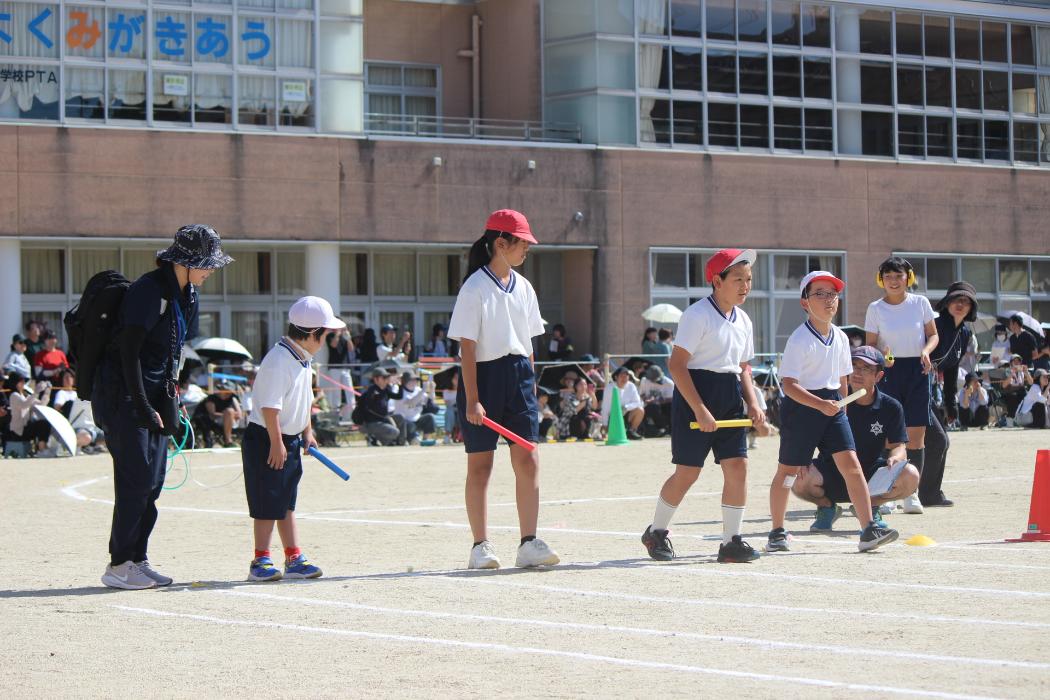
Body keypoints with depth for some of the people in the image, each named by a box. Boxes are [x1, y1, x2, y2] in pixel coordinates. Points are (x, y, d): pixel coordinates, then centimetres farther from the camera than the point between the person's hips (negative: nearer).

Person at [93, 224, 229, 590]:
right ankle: (118, 565, -5)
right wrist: (143, 407, -21)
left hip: (153, 396, 9)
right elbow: (129, 352, -20)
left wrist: (169, 402, 15)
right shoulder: (149, 290, -17)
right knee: (136, 478, -10)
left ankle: (137, 560, 13)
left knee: (153, 480, 7)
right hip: (124, 396, -9)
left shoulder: (186, 295, 12)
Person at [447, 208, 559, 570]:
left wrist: (530, 386, 14)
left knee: (527, 460, -3)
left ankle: (529, 544, -2)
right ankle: (481, 546, 10)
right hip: (483, 377, -6)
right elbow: (467, 347, -12)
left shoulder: (523, 288, 10)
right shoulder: (475, 289, -9)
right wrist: (472, 400, -16)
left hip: (518, 376, 6)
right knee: (480, 464, 3)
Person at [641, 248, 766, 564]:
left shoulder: (743, 321, 12)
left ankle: (731, 541, 3)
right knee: (688, 472, -2)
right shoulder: (697, 314, -12)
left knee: (737, 466, -3)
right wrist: (699, 409, -22)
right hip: (695, 393, -7)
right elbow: (677, 363, -16)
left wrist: (752, 404, 4)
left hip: (730, 397, 7)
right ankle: (656, 532, 18)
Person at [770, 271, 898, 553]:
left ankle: (870, 530, -12)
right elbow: (789, 384, -19)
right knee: (788, 471, 7)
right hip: (801, 406, -5)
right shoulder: (799, 340, -14)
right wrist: (820, 404, -29)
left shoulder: (840, 338, 7)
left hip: (832, 406, 5)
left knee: (851, 464, -8)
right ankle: (777, 532, 22)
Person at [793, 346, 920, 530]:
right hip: (831, 472, -1)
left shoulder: (891, 407, -4)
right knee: (800, 482, -33)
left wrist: (894, 458, -30)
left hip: (870, 473, 1)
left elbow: (899, 446, -5)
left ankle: (871, 506, 4)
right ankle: (827, 506, 4)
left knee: (910, 477, -26)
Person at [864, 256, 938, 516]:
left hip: (917, 370, 1)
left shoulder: (920, 303, 4)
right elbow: (870, 345, 4)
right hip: (888, 371, -1)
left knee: (917, 433, -2)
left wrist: (926, 350, -9)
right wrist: (880, 356, -18)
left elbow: (933, 335, 12)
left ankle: (911, 492, 4)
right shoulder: (875, 309, 2)